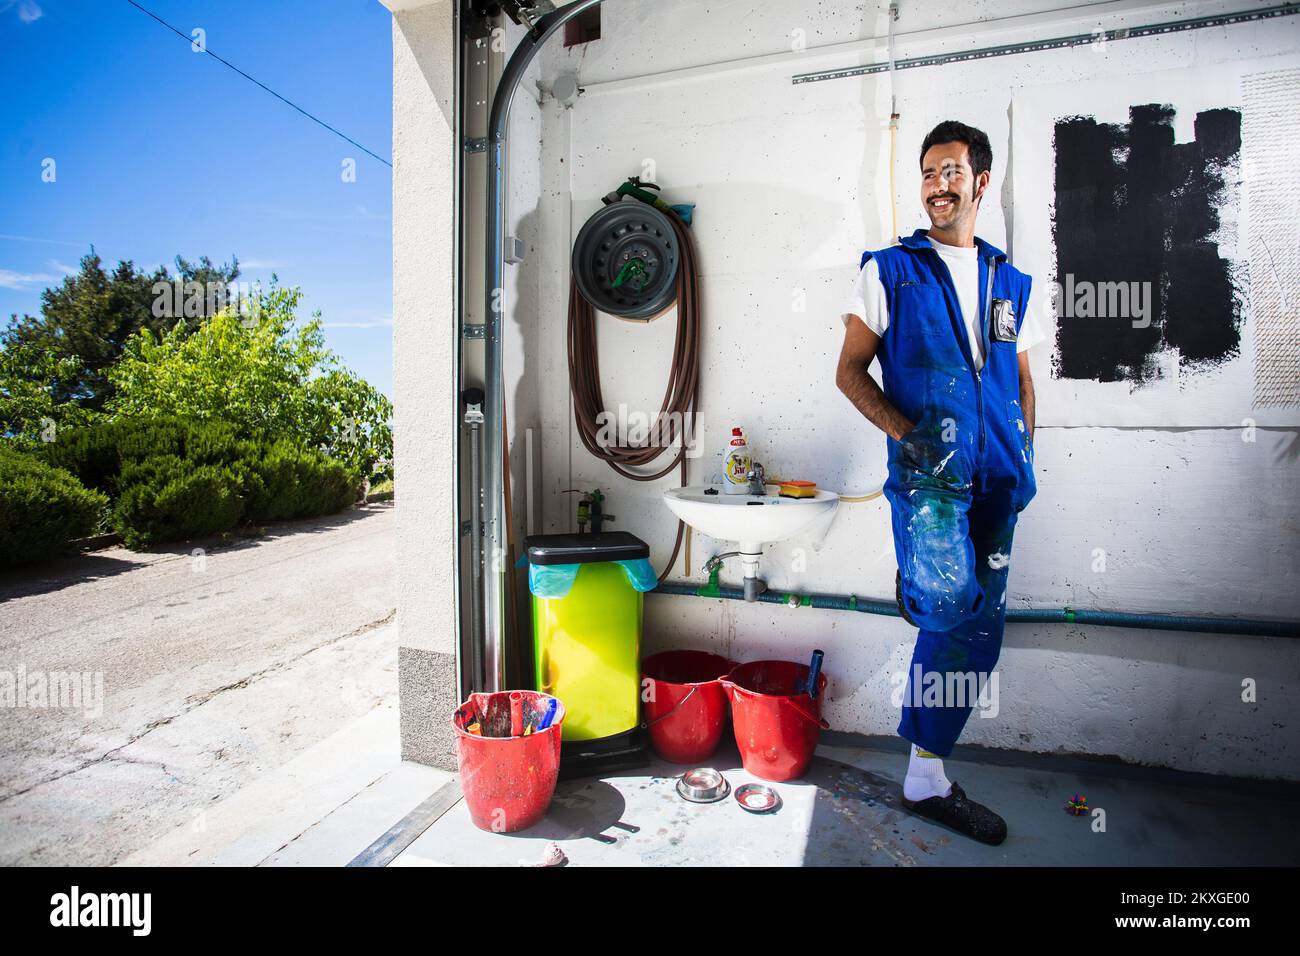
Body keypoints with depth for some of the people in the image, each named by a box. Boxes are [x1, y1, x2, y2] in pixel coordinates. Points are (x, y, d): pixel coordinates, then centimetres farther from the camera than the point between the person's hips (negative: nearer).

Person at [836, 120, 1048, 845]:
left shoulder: (1011, 283, 20)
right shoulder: (890, 270, 8)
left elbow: (1023, 383, 23)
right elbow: (850, 370, 1)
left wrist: (1023, 462, 10)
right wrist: (903, 429, -14)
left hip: (997, 477, 5)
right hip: (928, 467, -4)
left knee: (978, 629, 5)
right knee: (954, 602, -23)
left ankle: (928, 778, 21)